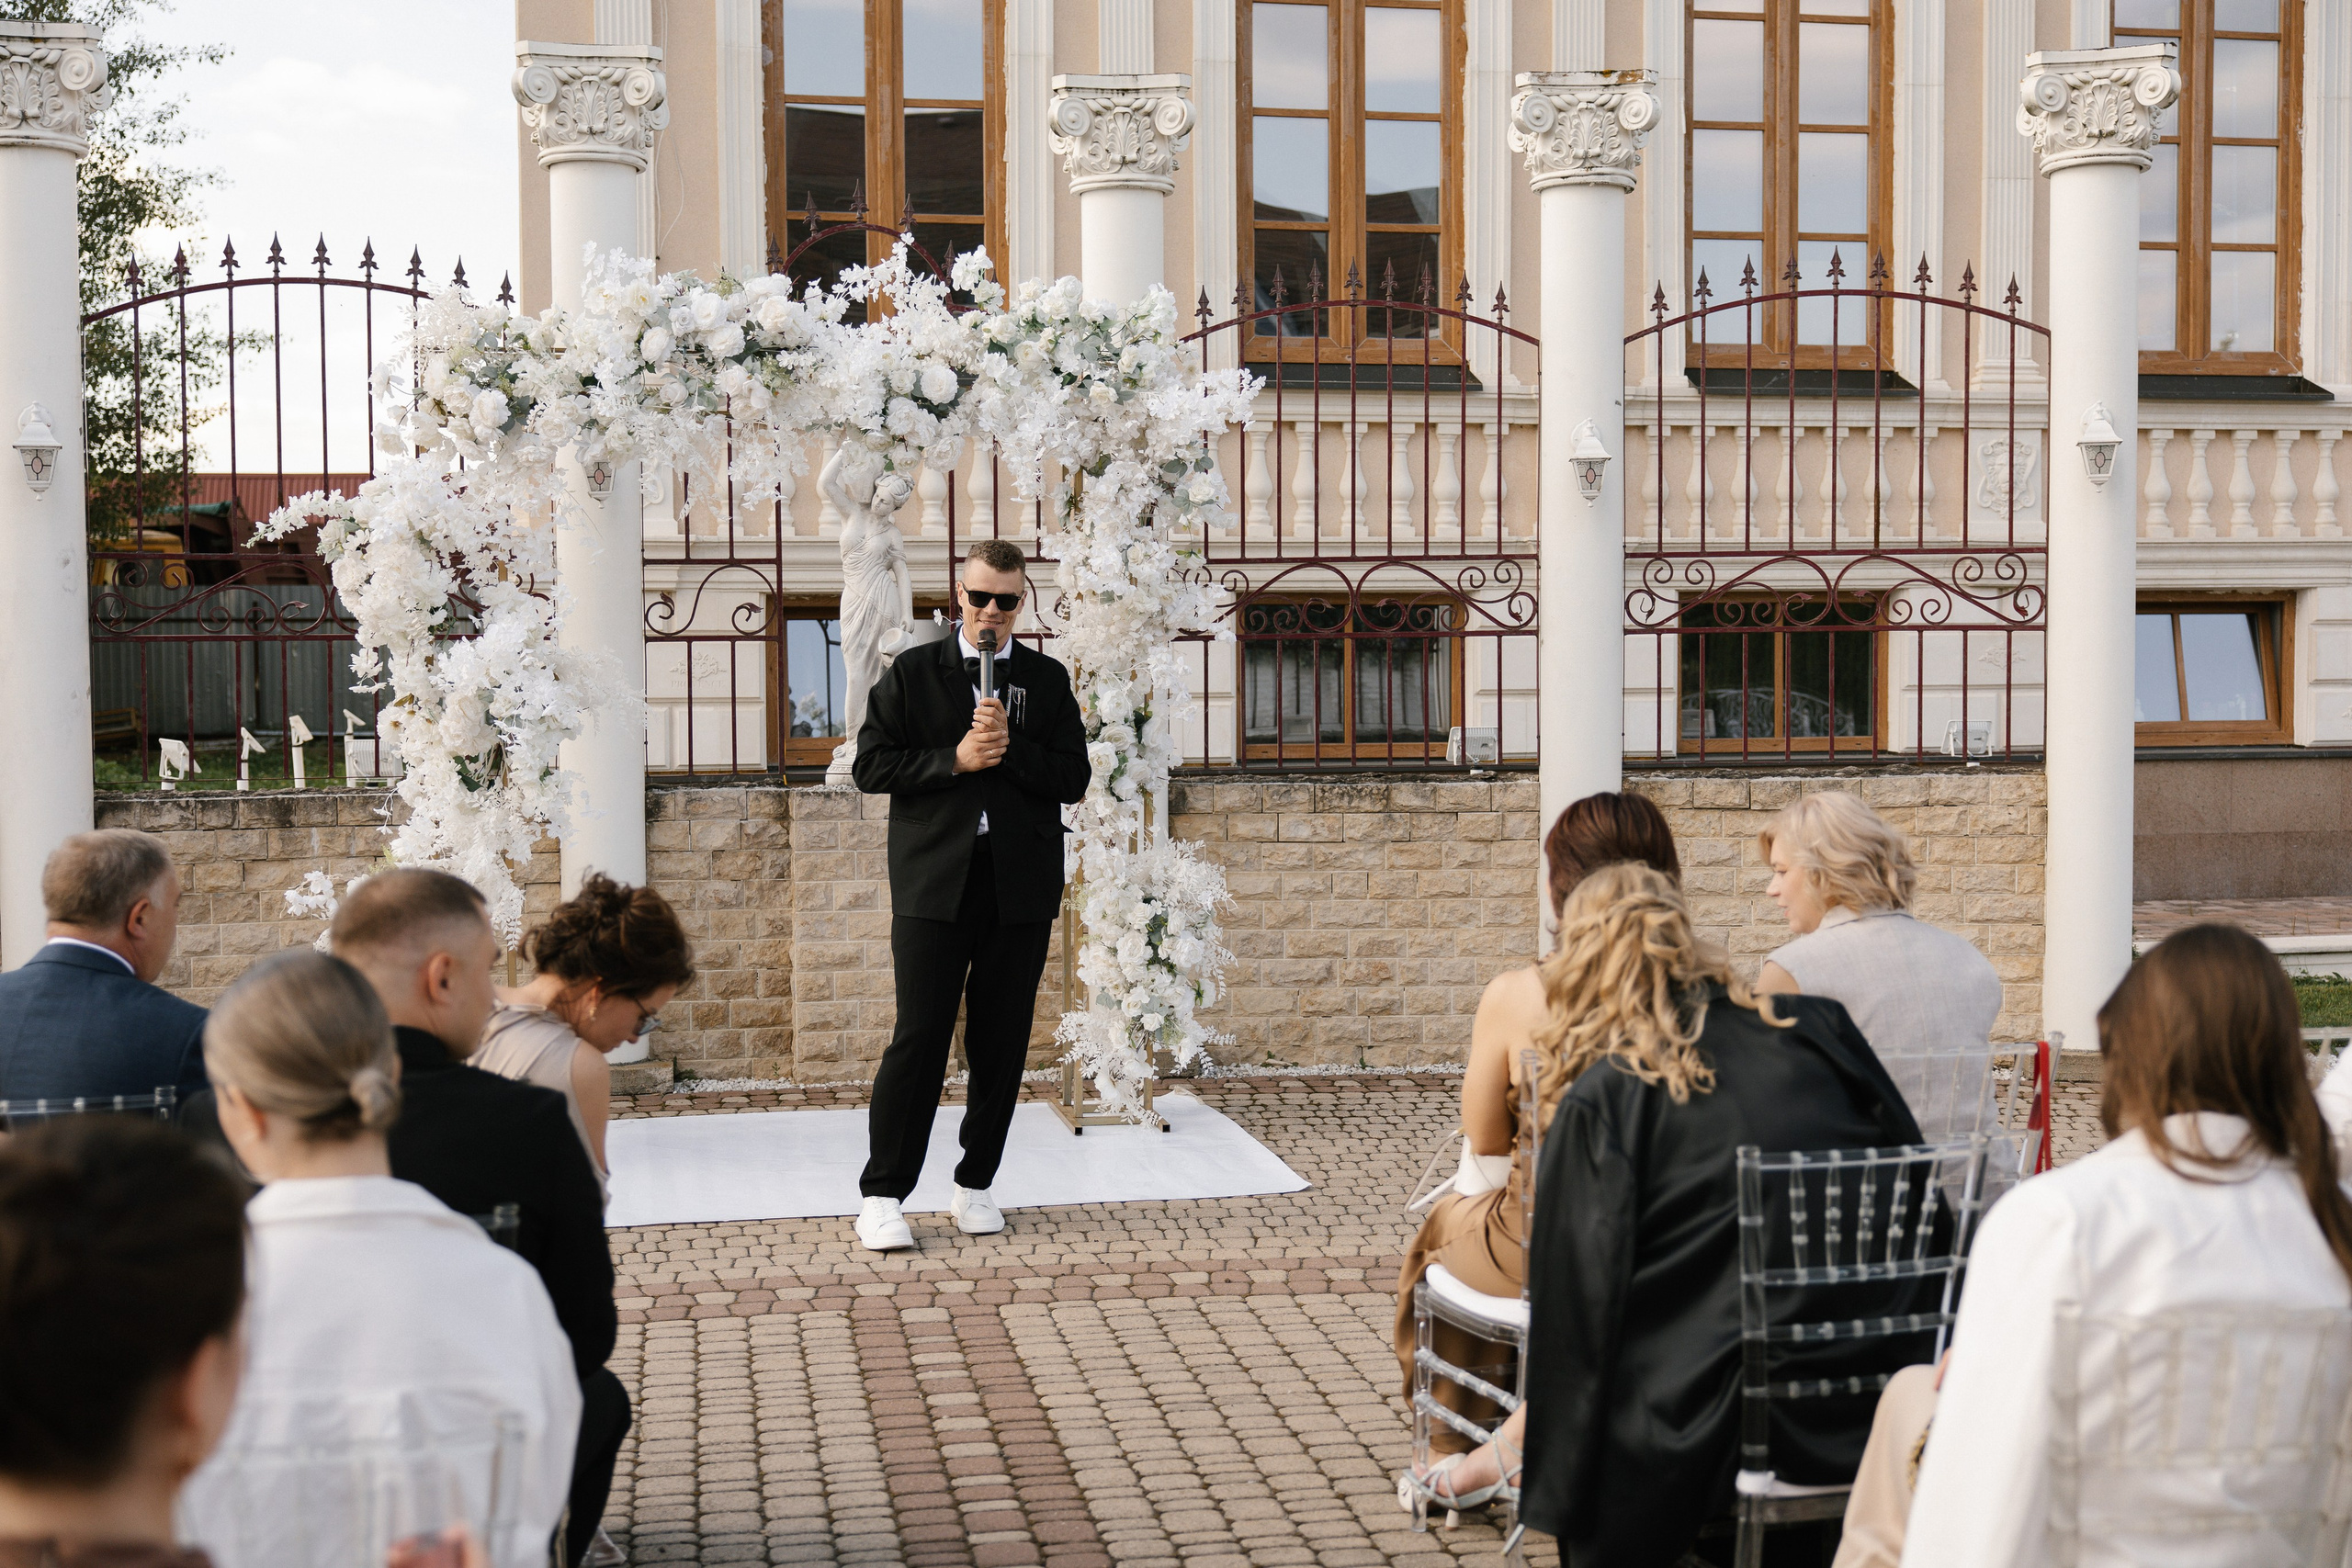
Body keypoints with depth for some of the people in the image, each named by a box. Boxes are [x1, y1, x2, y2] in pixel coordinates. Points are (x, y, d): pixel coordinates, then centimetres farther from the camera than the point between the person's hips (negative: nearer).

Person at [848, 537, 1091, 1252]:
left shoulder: (1048, 680, 11)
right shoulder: (911, 673, 7)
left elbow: (1073, 779, 4)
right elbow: (871, 767, -1)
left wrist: (1010, 750, -11)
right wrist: (954, 759, -12)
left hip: (1021, 886, 2)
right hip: (934, 883, -2)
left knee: (1002, 1043, 6)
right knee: (918, 1038, -6)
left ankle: (975, 1184, 19)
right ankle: (882, 1195, 0)